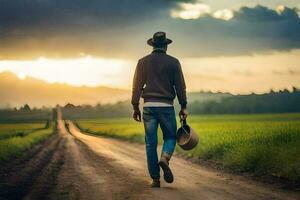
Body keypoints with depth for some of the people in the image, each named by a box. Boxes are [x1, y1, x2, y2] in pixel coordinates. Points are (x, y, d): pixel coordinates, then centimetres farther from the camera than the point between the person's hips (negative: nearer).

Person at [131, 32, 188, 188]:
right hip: (166, 106, -1)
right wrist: (183, 107, 6)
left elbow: (137, 86, 2)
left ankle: (155, 179, 5)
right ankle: (164, 158, -19)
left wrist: (135, 108, 7)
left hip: (148, 106, 1)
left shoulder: (143, 62, 5)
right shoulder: (173, 62, 2)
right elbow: (180, 87, 0)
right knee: (170, 137, 13)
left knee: (150, 143, 6)